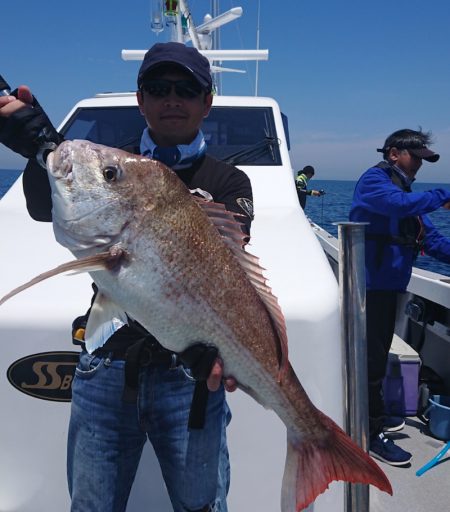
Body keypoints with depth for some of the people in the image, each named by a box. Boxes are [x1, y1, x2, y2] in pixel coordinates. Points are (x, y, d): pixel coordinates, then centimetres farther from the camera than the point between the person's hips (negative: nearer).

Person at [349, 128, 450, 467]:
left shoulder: (404, 189, 21)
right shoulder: (374, 180, -7)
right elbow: (398, 204, -30)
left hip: (388, 285, 10)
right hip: (371, 285, -10)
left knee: (378, 354, 19)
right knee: (371, 358, -6)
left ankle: (374, 416, 34)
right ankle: (371, 435, 3)